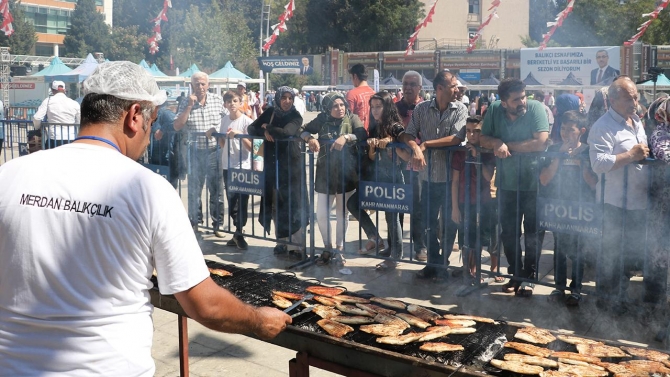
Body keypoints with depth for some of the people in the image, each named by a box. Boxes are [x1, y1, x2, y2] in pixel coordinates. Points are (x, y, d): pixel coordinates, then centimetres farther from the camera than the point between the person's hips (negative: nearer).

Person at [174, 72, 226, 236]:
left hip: (214, 150, 0)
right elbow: (177, 126, -9)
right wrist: (189, 106, -14)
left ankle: (217, 224, 11)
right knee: (194, 189, 10)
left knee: (216, 188, 2)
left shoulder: (217, 99, 1)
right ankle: (194, 222, 23)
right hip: (195, 151, 1)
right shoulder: (186, 103, -1)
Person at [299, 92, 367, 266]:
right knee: (321, 214, 1)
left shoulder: (352, 119, -2)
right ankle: (327, 248, 20)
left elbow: (363, 135, -16)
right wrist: (310, 138, -15)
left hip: (346, 173, -1)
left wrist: (346, 137, -31)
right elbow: (302, 130, 6)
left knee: (342, 213, 10)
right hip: (325, 174, 1)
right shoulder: (322, 120, 4)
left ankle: (339, 249, 25)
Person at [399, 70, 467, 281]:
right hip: (428, 175, 2)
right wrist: (415, 148, -22)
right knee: (429, 222, 10)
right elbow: (408, 135, 0)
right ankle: (433, 263, 25)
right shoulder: (422, 109, 3)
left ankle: (443, 265, 23)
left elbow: (457, 138, -16)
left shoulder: (460, 110, -3)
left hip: (450, 176, -2)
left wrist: (426, 143, -16)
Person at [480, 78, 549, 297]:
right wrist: (497, 143, -22)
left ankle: (528, 277, 17)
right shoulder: (494, 110, -4)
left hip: (533, 182, -3)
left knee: (533, 233, 5)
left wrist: (506, 145, -16)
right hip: (507, 182, 4)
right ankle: (515, 273, 27)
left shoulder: (535, 108, -14)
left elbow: (541, 142, -22)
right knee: (509, 232, 11)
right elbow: (484, 140, 0)